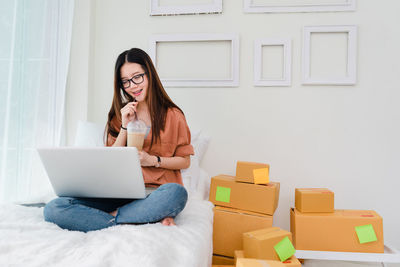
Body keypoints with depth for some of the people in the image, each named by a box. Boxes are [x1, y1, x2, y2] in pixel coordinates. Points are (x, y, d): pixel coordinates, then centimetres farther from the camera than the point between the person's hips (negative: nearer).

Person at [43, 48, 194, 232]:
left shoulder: (172, 115, 6)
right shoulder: (119, 115, 15)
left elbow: (185, 161, 8)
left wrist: (153, 160, -8)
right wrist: (125, 126, -3)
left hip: (156, 193, -3)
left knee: (176, 193, -40)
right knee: (53, 209, -19)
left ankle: (112, 217, -18)